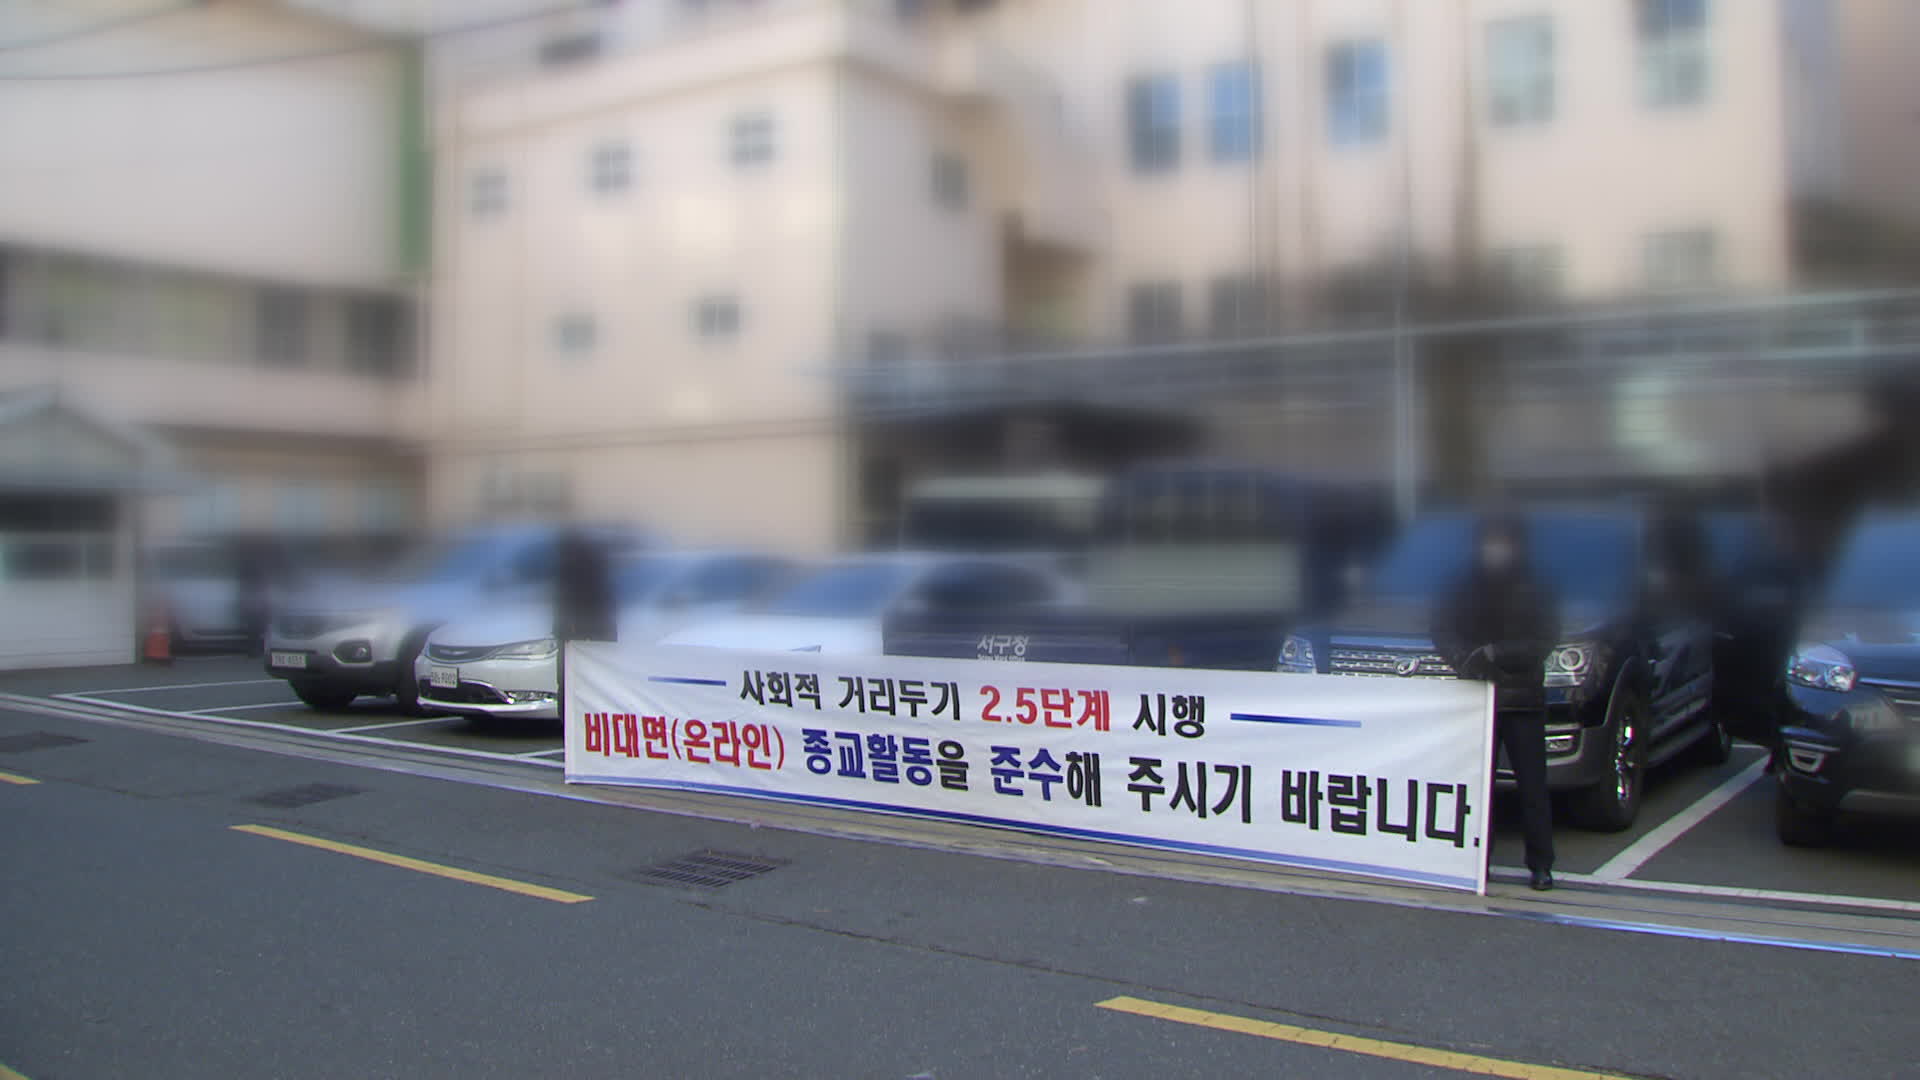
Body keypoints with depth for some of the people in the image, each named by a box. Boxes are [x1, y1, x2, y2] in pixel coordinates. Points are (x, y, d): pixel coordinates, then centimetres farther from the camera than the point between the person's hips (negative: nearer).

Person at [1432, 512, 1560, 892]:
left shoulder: (1532, 591, 5)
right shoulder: (1465, 589, 10)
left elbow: (1543, 641, -3)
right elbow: (1442, 631, 3)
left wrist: (1494, 654, -14)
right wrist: (1465, 659, -15)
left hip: (1522, 701, -1)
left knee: (1532, 786, -1)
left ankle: (1540, 864, 7)